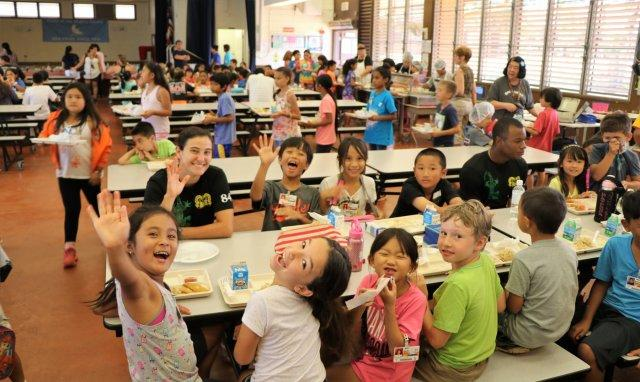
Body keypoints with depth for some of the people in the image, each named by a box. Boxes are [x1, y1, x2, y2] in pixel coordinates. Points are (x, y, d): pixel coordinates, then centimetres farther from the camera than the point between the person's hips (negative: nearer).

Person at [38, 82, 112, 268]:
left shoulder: (92, 121, -7)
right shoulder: (56, 120, 1)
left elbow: (105, 146, -8)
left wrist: (98, 170, -10)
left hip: (89, 174, -2)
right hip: (66, 174, 2)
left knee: (98, 207, 13)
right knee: (71, 210, 5)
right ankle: (69, 249, 11)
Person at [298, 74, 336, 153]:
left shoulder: (326, 100, -18)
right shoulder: (328, 98, 11)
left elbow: (328, 120, -21)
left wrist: (310, 124, -18)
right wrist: (311, 123, 9)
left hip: (324, 140, -9)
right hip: (324, 138, 9)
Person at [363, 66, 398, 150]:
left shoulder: (387, 96, -15)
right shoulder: (372, 93, 4)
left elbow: (394, 116, -15)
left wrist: (378, 118, -24)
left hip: (383, 135, -6)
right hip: (371, 133, 7)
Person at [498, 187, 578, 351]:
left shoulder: (523, 259, -28)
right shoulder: (569, 248, -8)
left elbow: (514, 307, -20)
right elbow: (571, 292, 6)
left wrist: (506, 293, 1)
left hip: (531, 336, -6)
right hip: (562, 329, 7)